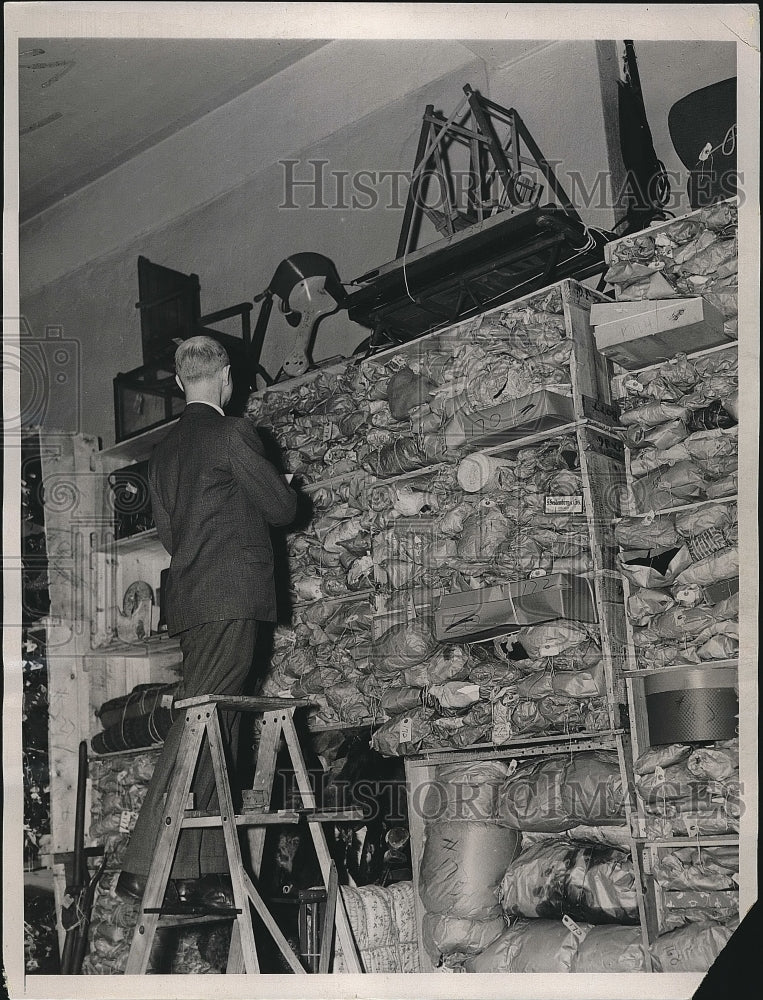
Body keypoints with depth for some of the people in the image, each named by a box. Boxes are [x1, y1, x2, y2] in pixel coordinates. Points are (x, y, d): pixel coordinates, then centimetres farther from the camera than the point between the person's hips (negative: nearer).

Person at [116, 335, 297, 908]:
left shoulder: (165, 451, 18)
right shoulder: (233, 433, -5)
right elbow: (282, 508, -3)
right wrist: (283, 487, 18)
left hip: (189, 599, 8)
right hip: (233, 596, -8)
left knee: (217, 733, 8)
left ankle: (208, 871, 8)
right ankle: (148, 867, -13)